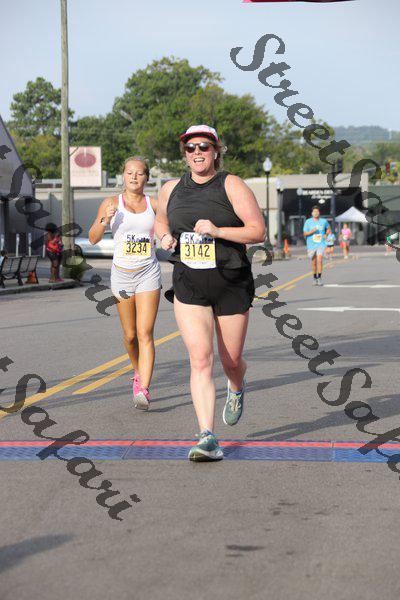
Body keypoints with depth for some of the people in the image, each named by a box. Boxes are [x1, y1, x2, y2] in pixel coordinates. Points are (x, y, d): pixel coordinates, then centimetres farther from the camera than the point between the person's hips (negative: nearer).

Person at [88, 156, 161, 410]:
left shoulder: (154, 204, 2)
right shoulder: (112, 203, 0)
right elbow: (93, 238, -1)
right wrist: (105, 221, -18)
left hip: (148, 274, -1)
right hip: (122, 273, 1)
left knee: (145, 334, -14)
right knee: (130, 335, 11)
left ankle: (143, 390, -21)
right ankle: (139, 372, 39)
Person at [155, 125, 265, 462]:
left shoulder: (231, 186, -6)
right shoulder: (171, 190, 7)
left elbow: (258, 231, -12)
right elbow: (162, 219, 29)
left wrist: (217, 231, -24)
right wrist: (165, 237, 6)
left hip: (231, 285, -2)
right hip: (188, 287, 2)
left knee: (231, 361, 10)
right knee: (200, 360, -13)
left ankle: (237, 390, 49)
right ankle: (208, 439, -16)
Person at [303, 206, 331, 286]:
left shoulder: (324, 221, 3)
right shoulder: (308, 222, 0)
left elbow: (328, 228, 23)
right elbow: (305, 233, 0)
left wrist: (326, 234, 4)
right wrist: (312, 231, -18)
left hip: (321, 244, -1)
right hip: (311, 245, 1)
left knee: (319, 260, -18)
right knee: (314, 263, 7)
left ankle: (319, 278, -14)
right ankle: (315, 278, 22)